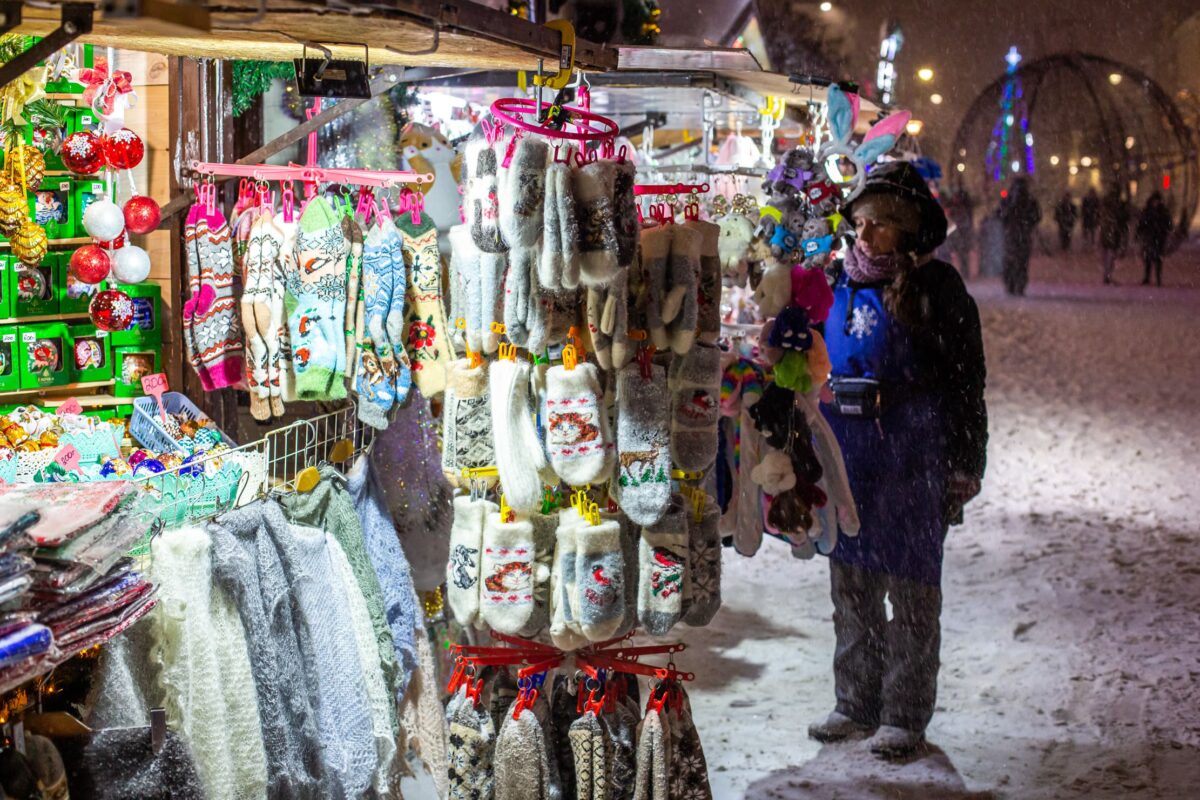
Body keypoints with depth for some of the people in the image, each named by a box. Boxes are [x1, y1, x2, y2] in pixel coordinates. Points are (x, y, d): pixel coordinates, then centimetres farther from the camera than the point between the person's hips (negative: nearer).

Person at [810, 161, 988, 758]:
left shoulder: (935, 287, -6)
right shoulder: (841, 283, 9)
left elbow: (965, 382, -5)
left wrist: (962, 469, -7)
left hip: (911, 459, -5)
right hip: (846, 457, 6)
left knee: (910, 584, 2)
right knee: (851, 583, 12)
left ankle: (905, 715, 13)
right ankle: (856, 703, 25)